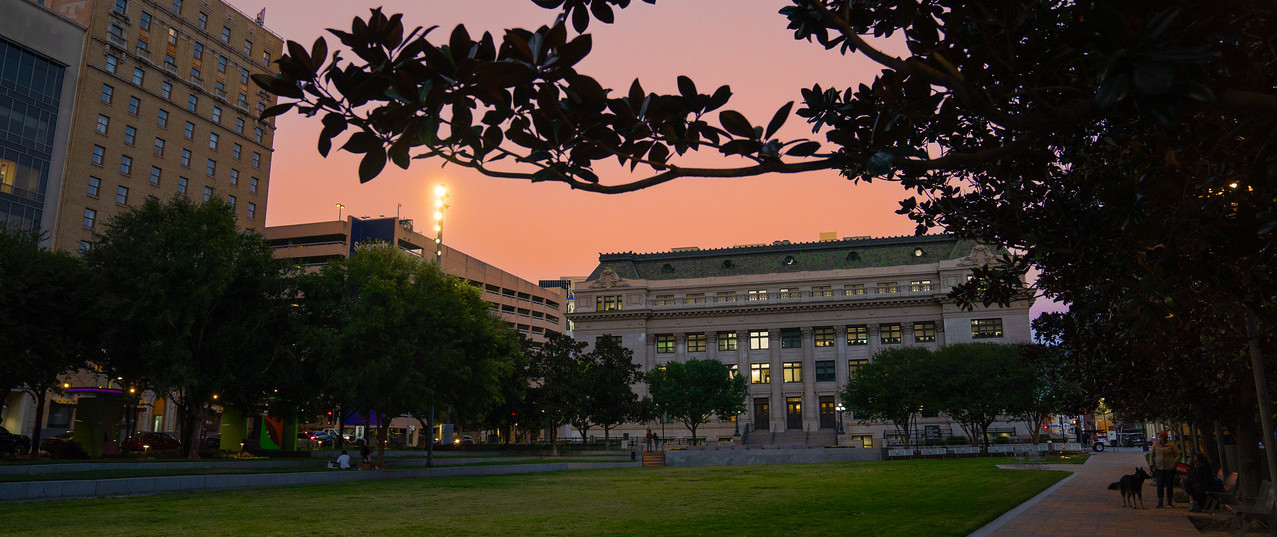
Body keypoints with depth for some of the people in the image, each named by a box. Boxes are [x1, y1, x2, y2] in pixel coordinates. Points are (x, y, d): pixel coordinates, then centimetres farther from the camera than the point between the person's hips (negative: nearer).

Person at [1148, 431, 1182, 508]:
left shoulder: (1171, 445, 0)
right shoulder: (1155, 445, 7)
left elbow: (1177, 455, 5)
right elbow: (1151, 455, 15)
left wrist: (1174, 464, -4)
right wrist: (1151, 464, 6)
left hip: (1169, 468, -1)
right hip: (1159, 468, 1)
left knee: (1169, 485, 4)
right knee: (1160, 485, -2)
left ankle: (1169, 502, 15)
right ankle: (1160, 502, 4)